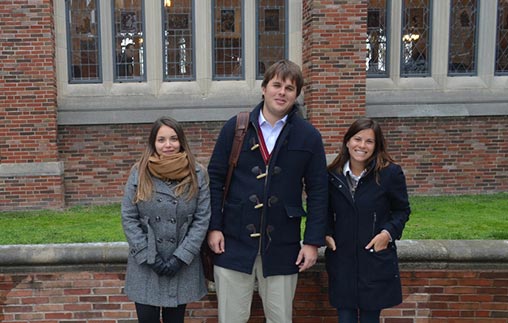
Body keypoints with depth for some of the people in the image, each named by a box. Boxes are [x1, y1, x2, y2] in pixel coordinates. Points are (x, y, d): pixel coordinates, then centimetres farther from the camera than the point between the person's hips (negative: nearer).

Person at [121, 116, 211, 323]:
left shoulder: (197, 174, -3)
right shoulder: (139, 173, -3)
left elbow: (202, 219, -4)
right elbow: (128, 218, -3)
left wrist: (180, 257, -10)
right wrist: (150, 258, -9)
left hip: (182, 265, 0)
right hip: (145, 264, 0)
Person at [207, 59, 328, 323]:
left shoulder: (308, 136, 1)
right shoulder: (235, 128, 1)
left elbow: (318, 191, 2)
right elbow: (215, 178, 4)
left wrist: (313, 241, -2)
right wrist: (214, 226, -3)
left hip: (282, 246, 0)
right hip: (234, 241, 0)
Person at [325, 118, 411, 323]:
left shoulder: (390, 173, -5)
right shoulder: (332, 174, 2)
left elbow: (402, 211, 4)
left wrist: (388, 232, -11)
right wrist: (327, 233, 0)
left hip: (375, 261, -2)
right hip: (341, 261, 2)